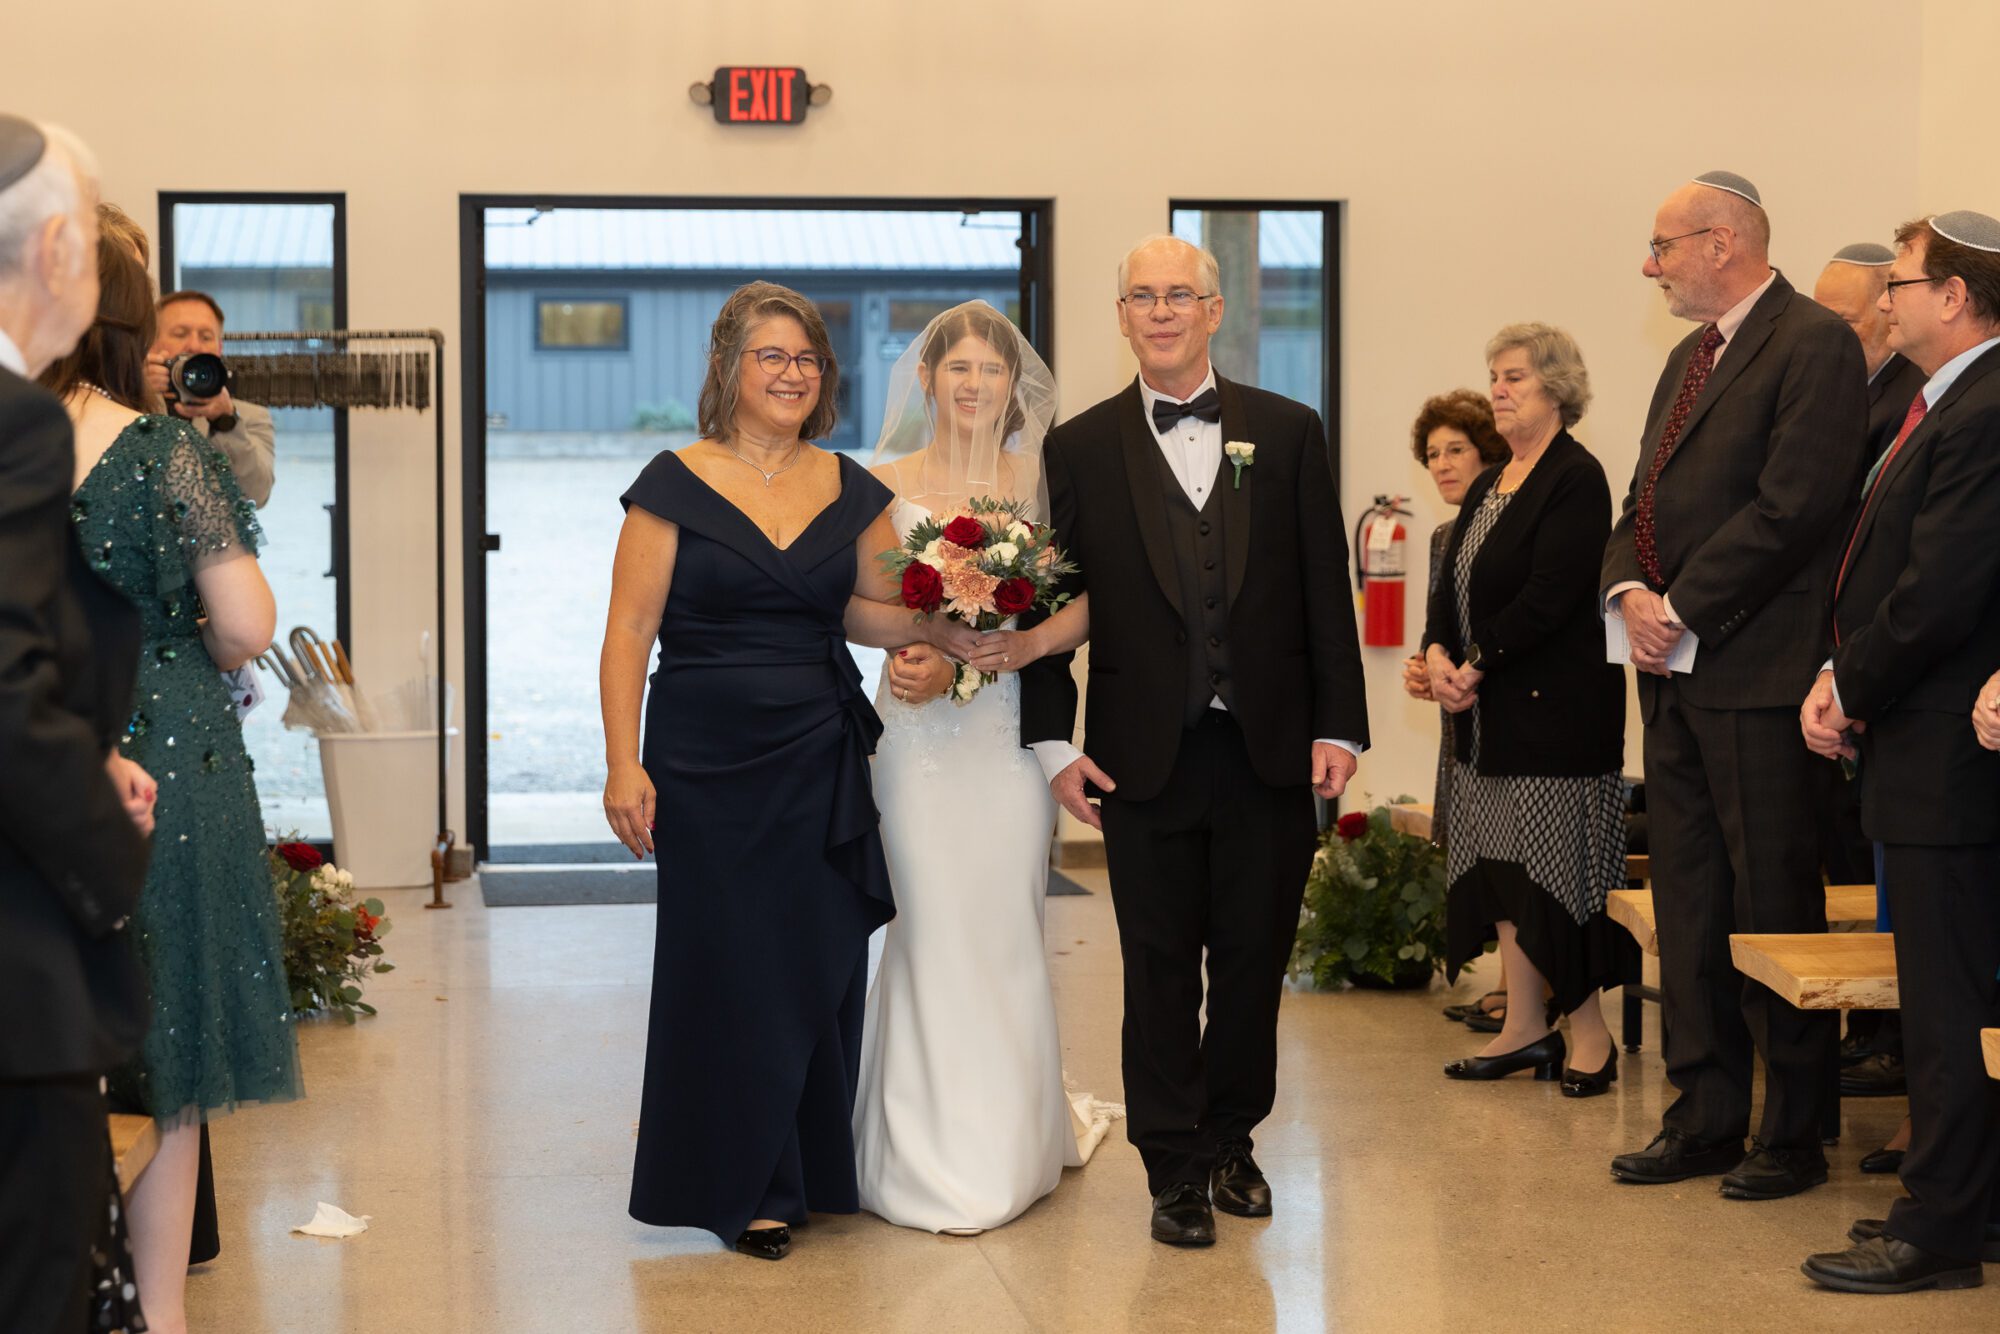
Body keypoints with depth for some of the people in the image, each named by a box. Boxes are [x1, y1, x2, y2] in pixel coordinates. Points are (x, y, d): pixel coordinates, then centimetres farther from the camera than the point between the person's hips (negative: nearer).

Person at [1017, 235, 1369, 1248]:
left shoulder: (1288, 433, 6)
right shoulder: (1078, 449, 4)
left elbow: (1326, 589, 4)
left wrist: (1338, 727, -2)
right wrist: (1052, 741, -3)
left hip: (1270, 749, 1)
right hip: (1147, 755, -1)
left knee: (1254, 958, 9)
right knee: (1160, 968, 4)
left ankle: (1230, 1139, 26)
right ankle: (1175, 1169, 13)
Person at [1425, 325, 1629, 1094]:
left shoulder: (1576, 480, -11)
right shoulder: (1489, 486, 16)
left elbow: (1550, 596, -19)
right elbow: (1453, 584, 12)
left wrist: (1477, 663, -15)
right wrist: (1437, 654, -5)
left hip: (1556, 706, -9)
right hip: (1492, 712, 9)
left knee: (1555, 866, -6)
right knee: (1501, 866, 9)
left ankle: (1589, 1032, 2)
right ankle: (1524, 1029, 16)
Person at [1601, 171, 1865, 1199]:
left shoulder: (1814, 345, -9)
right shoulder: (1691, 360, 20)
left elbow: (1791, 506, -19)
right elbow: (1642, 506, 19)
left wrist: (1682, 608, -16)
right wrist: (1629, 593, -2)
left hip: (1758, 672, -9)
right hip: (1677, 672, 9)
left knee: (1775, 908, -2)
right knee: (1688, 905, 12)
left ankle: (1795, 1135, 8)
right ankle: (1706, 1118, 21)